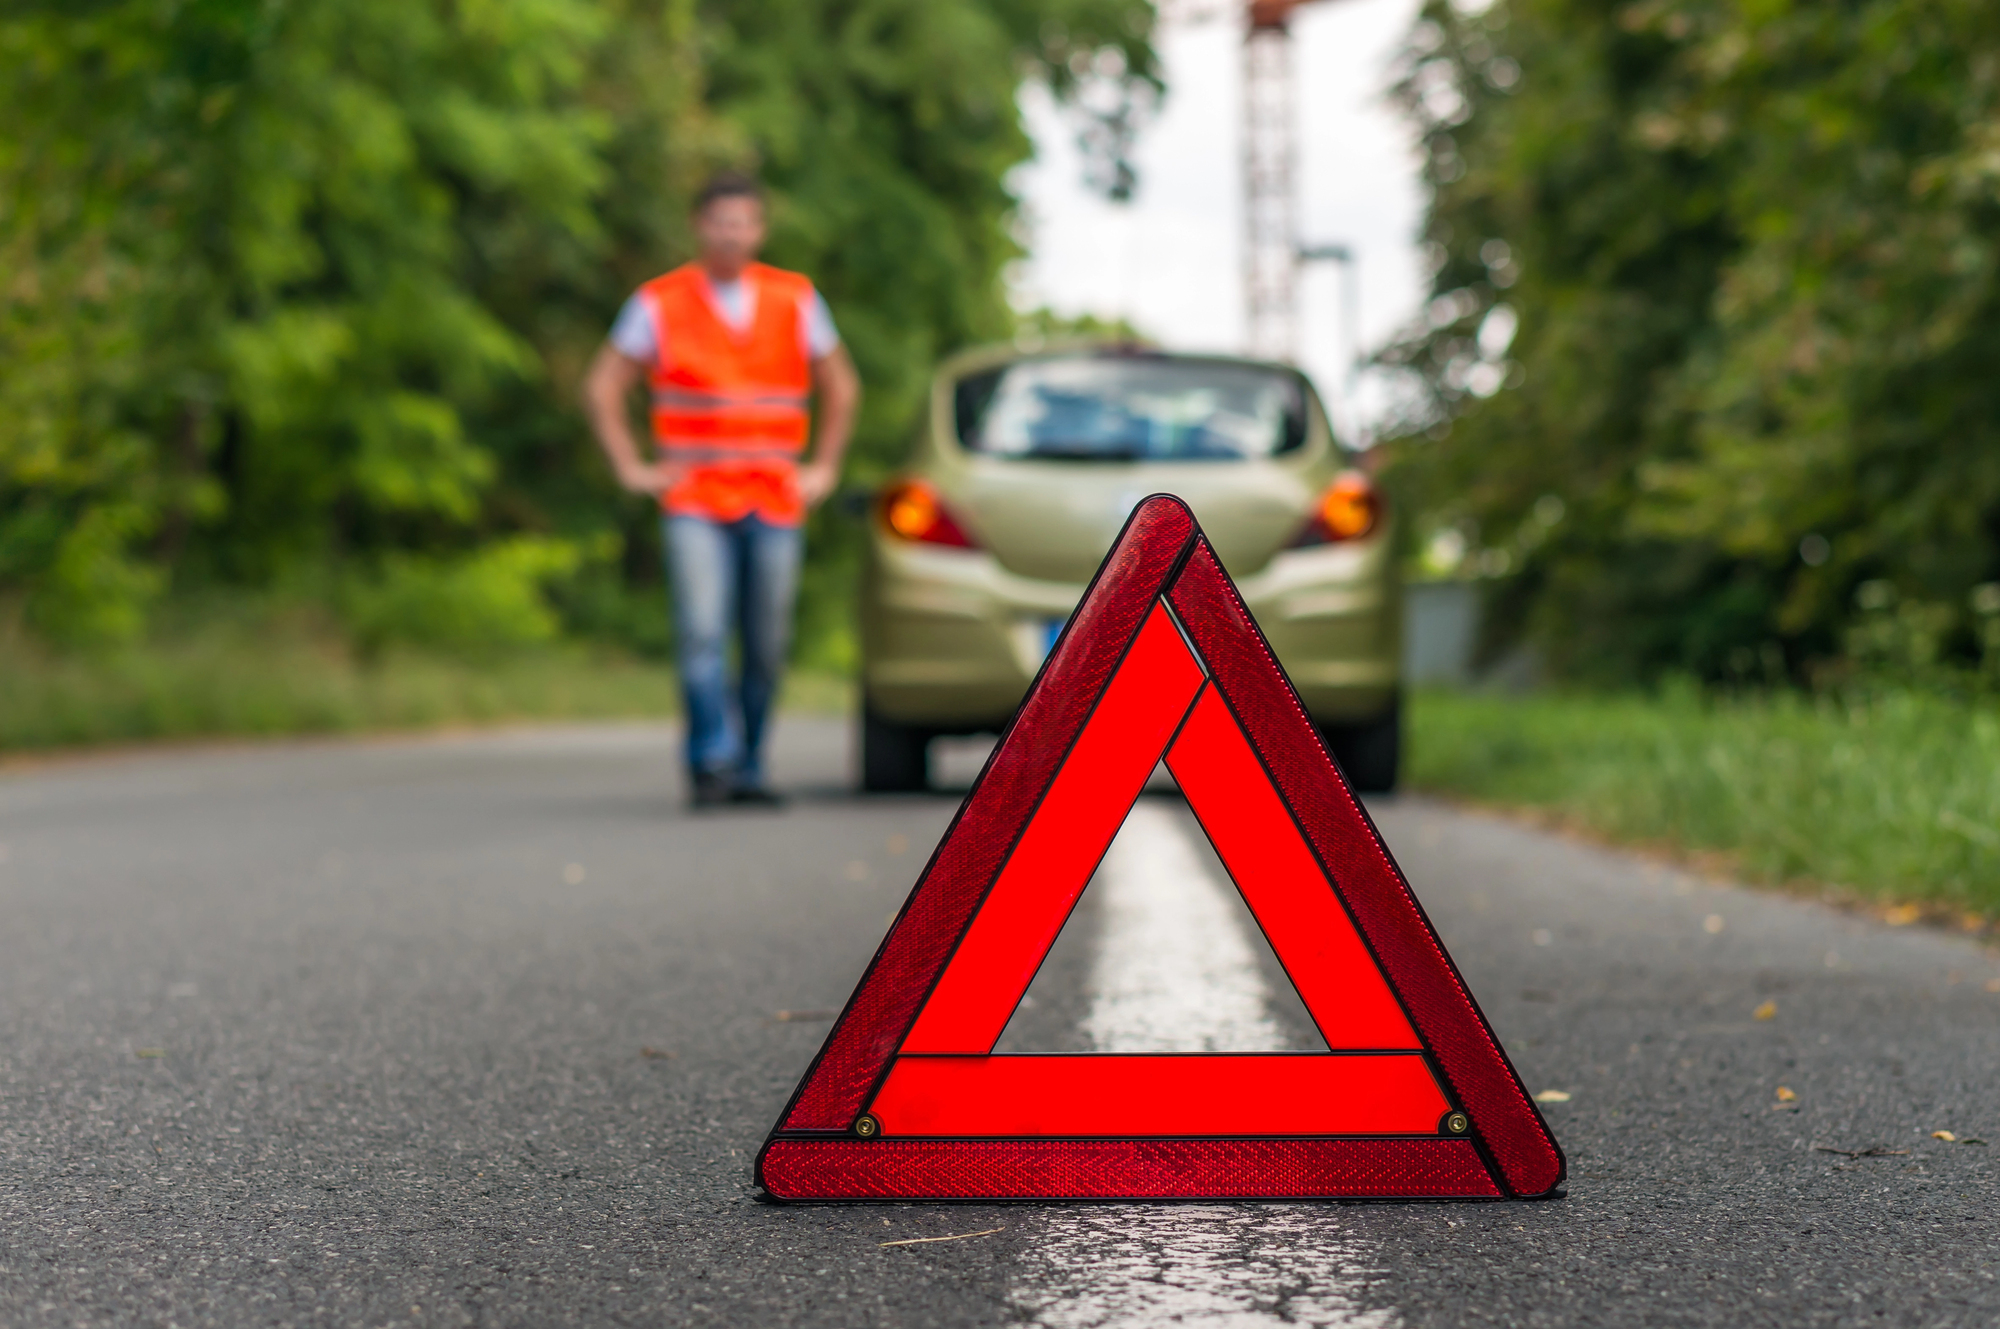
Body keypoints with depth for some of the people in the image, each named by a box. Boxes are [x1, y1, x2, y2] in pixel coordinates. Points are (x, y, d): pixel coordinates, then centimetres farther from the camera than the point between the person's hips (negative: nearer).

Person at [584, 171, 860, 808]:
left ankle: (746, 767, 14)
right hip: (694, 503, -2)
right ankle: (714, 761, -16)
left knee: (766, 648, 2)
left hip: (775, 503, 2)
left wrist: (823, 467, 13)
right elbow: (603, 387, 9)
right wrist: (632, 468, 3)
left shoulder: (796, 299, 7)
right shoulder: (659, 302, 1)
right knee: (701, 635, -17)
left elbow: (841, 385, 20)